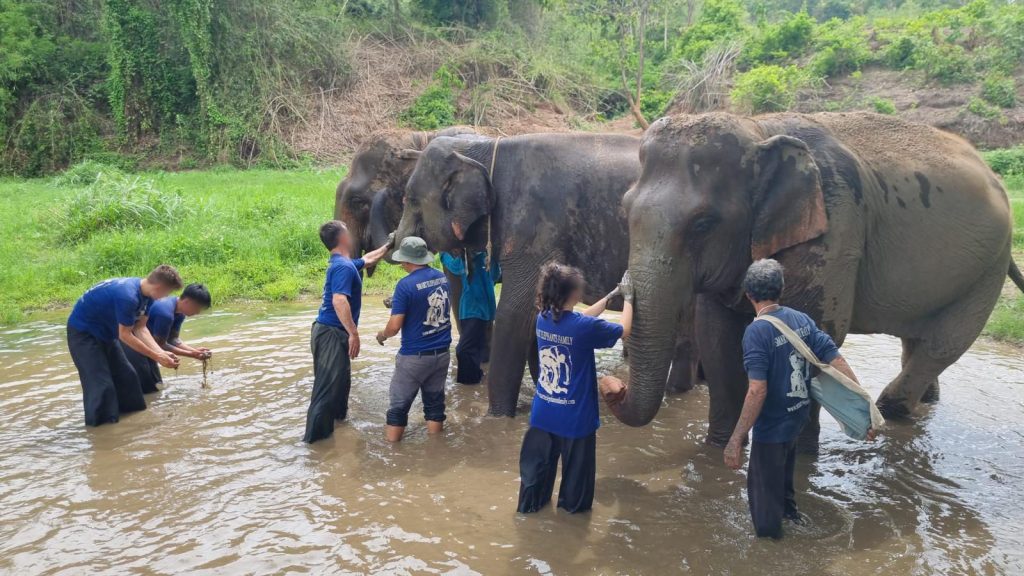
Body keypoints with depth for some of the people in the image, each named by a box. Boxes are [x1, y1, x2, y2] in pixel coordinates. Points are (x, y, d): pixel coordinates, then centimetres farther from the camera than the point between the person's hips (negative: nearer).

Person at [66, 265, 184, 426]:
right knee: (100, 383, -11)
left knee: (126, 375, 12)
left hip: (105, 331, 9)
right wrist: (156, 356, -24)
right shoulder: (128, 296, -36)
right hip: (83, 331, -9)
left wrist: (161, 352, -18)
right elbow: (125, 335, -28)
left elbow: (140, 328, -6)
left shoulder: (146, 294, -8)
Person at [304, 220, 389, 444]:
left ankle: (337, 417, 39)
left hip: (332, 332, 10)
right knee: (328, 384, -7)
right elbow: (339, 301, -29)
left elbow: (367, 259, 35)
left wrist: (387, 246, 46)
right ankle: (315, 434, -1)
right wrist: (353, 333, -28)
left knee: (341, 380, 23)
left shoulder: (342, 263, 14)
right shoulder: (343, 267, -18)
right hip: (331, 333, -10)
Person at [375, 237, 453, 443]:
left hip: (414, 357, -5)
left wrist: (382, 335, 5)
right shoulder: (443, 278, 2)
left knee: (399, 405, 8)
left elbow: (395, 326, -18)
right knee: (435, 401, 15)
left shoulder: (406, 285, -17)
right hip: (441, 353, 6)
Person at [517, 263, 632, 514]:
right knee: (576, 464, 17)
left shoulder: (543, 319, -4)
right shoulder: (585, 327, -23)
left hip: (543, 411, 5)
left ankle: (530, 502, 33)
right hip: (574, 417, -5)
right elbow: (624, 331, -7)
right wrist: (627, 298, 5)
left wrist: (611, 295, 16)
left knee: (538, 460, 19)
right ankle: (573, 504, 33)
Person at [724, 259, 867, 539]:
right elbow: (837, 360, -7)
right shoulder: (802, 319, -3)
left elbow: (757, 390, -31)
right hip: (798, 416, 8)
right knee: (783, 465, 34)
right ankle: (788, 507, 59)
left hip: (772, 424, -8)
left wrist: (736, 440, -29)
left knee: (763, 489, 10)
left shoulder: (756, 331, -24)